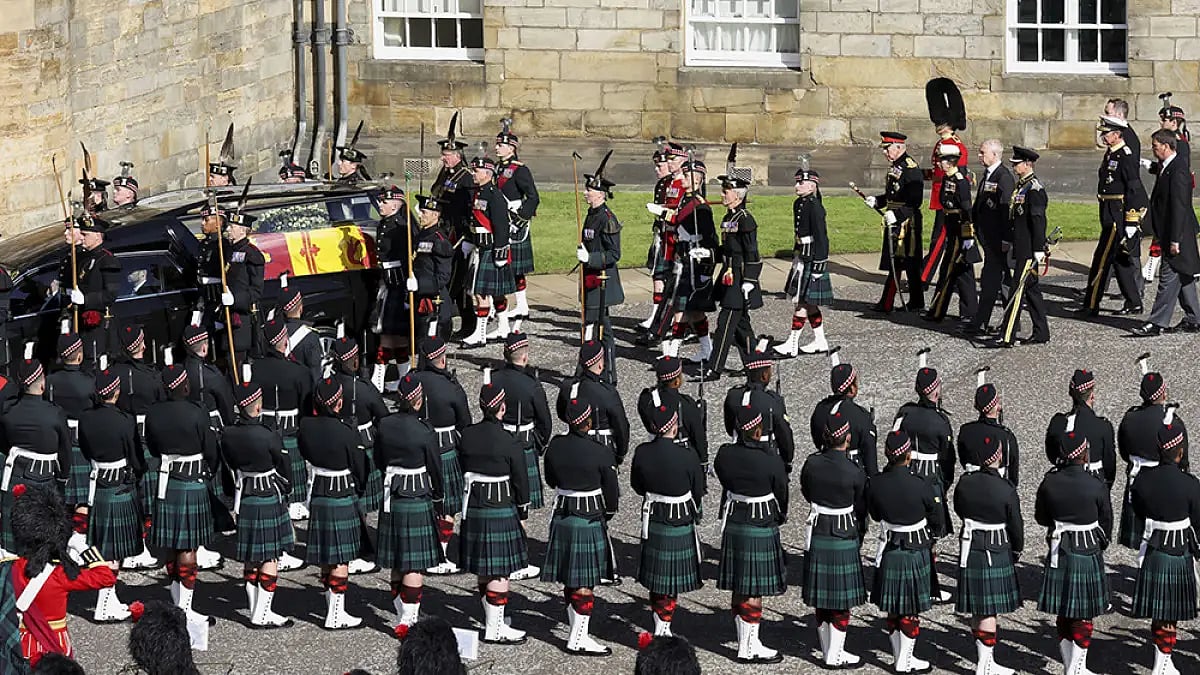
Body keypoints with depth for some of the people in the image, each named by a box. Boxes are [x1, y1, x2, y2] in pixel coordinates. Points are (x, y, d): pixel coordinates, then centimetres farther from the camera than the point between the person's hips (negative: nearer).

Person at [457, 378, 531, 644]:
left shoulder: (467, 436, 0)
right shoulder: (508, 443, -15)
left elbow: (462, 470, 8)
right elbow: (520, 480, -8)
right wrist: (522, 511, 6)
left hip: (473, 508, 6)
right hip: (500, 509, -6)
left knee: (483, 570, 16)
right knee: (500, 571, 1)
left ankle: (494, 621, 27)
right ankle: (494, 629, 3)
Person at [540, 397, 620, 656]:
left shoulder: (555, 446, -4)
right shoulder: (600, 452, -17)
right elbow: (612, 490, -7)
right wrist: (607, 515, 10)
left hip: (562, 517, 5)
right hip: (590, 521, -5)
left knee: (570, 580, 16)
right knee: (585, 583, 2)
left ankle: (577, 629, 28)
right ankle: (578, 639, 5)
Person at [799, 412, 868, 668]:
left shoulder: (811, 463, -7)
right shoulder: (855, 473, -17)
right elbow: (860, 510, -4)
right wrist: (859, 536, 13)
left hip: (817, 537, 4)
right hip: (844, 538, -4)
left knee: (822, 601, 14)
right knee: (842, 601, 6)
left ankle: (828, 650, 24)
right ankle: (835, 656, 10)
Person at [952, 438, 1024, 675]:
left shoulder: (964, 483, -6)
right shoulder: (1006, 490, -17)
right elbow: (1016, 525, -8)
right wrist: (1016, 551, 9)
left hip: (970, 550, 4)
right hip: (997, 553, -4)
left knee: (977, 610, 12)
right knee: (989, 610, 2)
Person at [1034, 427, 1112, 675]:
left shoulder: (1049, 483, -9)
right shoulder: (1096, 485, -15)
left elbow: (1041, 518, 5)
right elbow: (1106, 523, -3)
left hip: (1059, 555, 3)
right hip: (1089, 554, -3)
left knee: (1063, 616, 15)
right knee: (1083, 617, 7)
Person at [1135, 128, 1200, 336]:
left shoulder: (1178, 170, -19)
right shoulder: (1166, 167, 13)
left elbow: (1179, 207, -22)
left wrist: (1175, 239, -23)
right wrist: (1160, 235, 20)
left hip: (1179, 233, -11)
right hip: (1171, 234, 11)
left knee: (1169, 277, -7)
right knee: (1183, 278, 15)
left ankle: (1157, 322, -6)